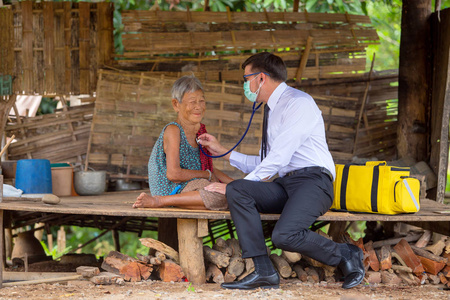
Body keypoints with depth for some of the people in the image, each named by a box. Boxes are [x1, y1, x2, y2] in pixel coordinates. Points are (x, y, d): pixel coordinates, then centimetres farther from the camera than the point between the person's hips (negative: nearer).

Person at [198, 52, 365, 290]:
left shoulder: (298, 102, -5)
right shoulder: (273, 111, 25)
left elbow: (278, 158, -13)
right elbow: (264, 164, 29)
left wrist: (239, 184, -11)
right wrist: (223, 152, 25)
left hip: (313, 180, -8)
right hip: (285, 185, 9)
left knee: (285, 235, -33)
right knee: (236, 190, -17)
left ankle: (345, 256, -6)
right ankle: (263, 272, -21)